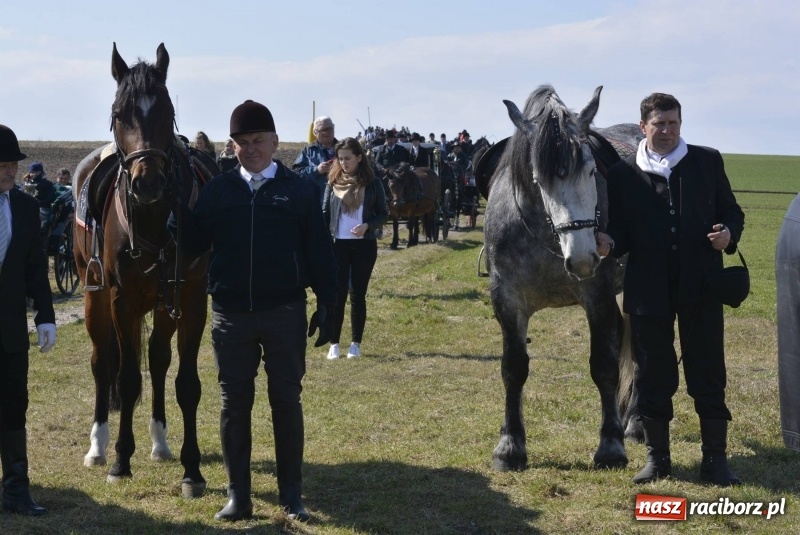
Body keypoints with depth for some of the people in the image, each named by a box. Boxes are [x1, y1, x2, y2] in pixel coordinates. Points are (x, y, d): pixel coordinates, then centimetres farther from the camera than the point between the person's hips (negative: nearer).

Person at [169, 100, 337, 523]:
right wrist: (179, 207, -12)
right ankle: (238, 496, 16)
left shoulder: (299, 190, 0)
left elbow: (319, 252, 0)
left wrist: (327, 305, -4)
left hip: (285, 313, -2)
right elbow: (191, 245, 4)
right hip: (231, 313, 2)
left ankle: (291, 495, 16)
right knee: (234, 404, 7)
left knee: (286, 401, 5)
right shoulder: (217, 190, 5)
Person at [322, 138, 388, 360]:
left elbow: (383, 213, 4)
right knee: (338, 293, -2)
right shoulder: (333, 183, 3)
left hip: (364, 245, 0)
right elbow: (324, 213, 4)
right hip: (338, 244, 0)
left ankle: (356, 344, 12)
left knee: (358, 294, 6)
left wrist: (367, 226, -15)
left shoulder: (372, 184, 1)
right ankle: (334, 344, 2)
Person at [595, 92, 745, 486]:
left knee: (708, 373, 3)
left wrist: (729, 234, -12)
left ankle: (715, 458, 11)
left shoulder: (708, 162, 5)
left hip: (701, 287, 0)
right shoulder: (623, 174, 3)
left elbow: (732, 212, 9)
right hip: (649, 289, 0)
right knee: (653, 376, 8)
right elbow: (621, 232, 4)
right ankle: (657, 457, 19)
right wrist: (609, 243, -17)